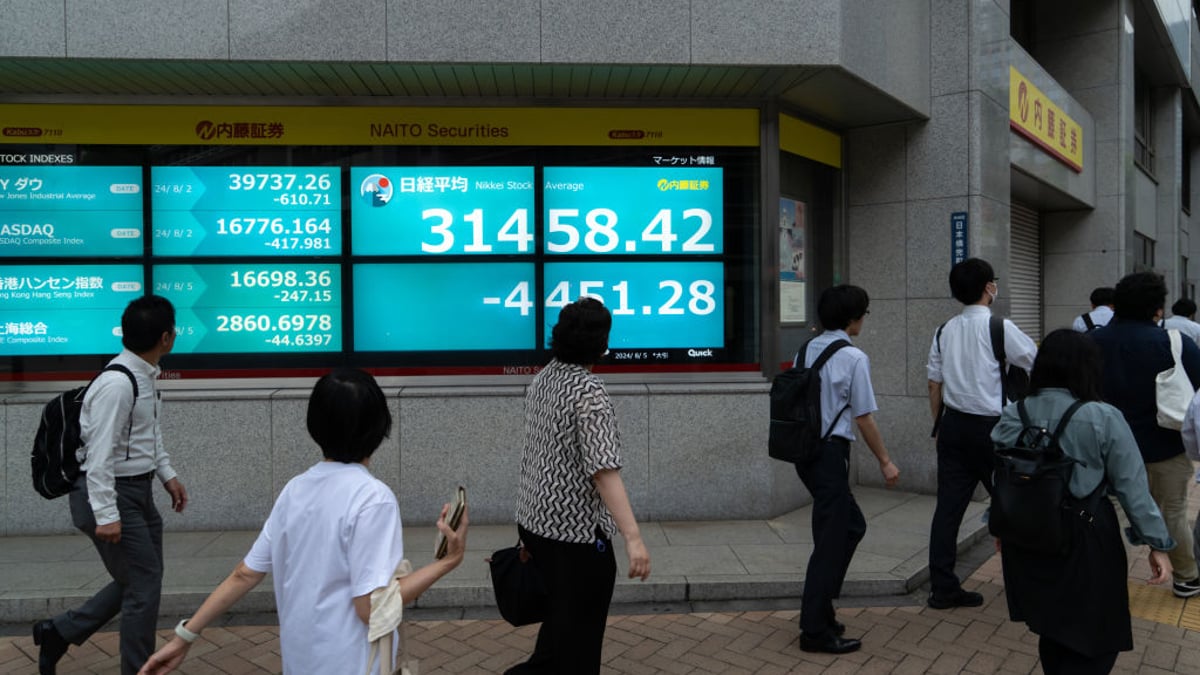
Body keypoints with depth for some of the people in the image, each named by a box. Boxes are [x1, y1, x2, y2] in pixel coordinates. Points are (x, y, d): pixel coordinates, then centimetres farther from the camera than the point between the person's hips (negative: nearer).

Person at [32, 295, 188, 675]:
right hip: (113, 494, -10)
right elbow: (100, 454, -24)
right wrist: (105, 514, -24)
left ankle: (59, 632, 33)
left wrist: (167, 475, 14)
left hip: (138, 490, 10)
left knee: (138, 581, 19)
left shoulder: (146, 376, 6)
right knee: (144, 586, 0)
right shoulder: (117, 384, -23)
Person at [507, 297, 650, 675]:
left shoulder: (542, 378, 5)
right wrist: (633, 537, -28)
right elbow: (604, 471, -27)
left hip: (534, 521, 8)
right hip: (576, 530, -8)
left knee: (562, 614, 25)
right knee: (580, 632, 8)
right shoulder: (589, 392, -20)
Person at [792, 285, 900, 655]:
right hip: (830, 452, -8)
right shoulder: (854, 357, -13)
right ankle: (815, 629, 13)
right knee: (830, 539, 3)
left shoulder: (806, 351, 8)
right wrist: (885, 461, 0)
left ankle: (819, 609, 28)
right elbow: (864, 417, -11)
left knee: (851, 524, 21)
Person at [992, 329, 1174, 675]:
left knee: (1052, 628, 22)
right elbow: (1132, 487, -10)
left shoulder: (1012, 415, -3)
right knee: (1094, 638, 9)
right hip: (1084, 539, -4)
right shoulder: (1104, 419, -15)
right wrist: (1156, 543, 1)